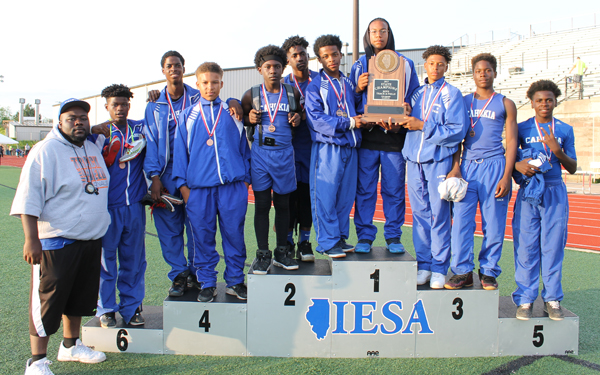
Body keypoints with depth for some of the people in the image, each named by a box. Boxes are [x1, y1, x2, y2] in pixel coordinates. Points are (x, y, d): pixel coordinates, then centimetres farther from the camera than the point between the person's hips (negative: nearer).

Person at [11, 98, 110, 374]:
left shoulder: (94, 148, 11)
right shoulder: (46, 151, -11)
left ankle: (70, 345, 35)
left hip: (91, 240, 8)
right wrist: (31, 239, -20)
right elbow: (28, 198, -14)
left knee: (80, 297, 18)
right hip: (56, 242, -7)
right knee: (47, 300, 0)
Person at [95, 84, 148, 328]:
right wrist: (110, 148, -13)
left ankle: (131, 307, 21)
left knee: (134, 259, 9)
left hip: (134, 205, 2)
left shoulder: (141, 128, 8)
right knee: (106, 258, 3)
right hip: (108, 206, -2)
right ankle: (106, 309, 17)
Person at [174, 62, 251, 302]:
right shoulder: (188, 116, 11)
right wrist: (182, 184, 3)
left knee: (234, 234, 4)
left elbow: (244, 147, 14)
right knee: (203, 237, 5)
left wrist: (245, 179, 8)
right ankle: (207, 284, 18)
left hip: (232, 185, 0)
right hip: (199, 187, 0)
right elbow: (180, 151, 10)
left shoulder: (232, 114, 10)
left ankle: (235, 281, 18)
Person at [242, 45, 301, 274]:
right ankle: (262, 254, 10)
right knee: (262, 204, 1)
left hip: (284, 153, 1)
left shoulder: (293, 94, 7)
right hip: (260, 153, -1)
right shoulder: (251, 96, 3)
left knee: (283, 203, 8)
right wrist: (249, 119, -8)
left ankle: (282, 252, 20)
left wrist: (296, 121, -3)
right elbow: (241, 118, 13)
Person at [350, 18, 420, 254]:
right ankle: (364, 236, 10)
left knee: (394, 189, 3)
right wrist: (359, 88, -7)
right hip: (366, 136, 0)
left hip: (395, 135, 0)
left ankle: (393, 236, 14)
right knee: (364, 188, 1)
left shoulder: (405, 64, 11)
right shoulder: (359, 65, 13)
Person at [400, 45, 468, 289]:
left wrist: (423, 126, -12)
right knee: (420, 214, 7)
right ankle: (423, 265, 16)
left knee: (439, 215, -2)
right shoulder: (417, 93, 17)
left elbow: (457, 131, -8)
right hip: (414, 159, 4)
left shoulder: (452, 94, 2)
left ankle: (439, 269, 7)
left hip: (439, 161, -4)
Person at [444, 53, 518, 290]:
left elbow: (512, 141, 5)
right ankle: (463, 271, 5)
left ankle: (489, 272, 13)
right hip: (467, 165, 1)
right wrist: (455, 168, -2)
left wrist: (506, 176, -6)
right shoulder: (463, 102, 13)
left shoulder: (505, 104, 9)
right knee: (462, 219, -4)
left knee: (493, 222, 1)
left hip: (494, 165, -1)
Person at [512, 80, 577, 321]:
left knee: (553, 246, 2)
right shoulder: (522, 128, 7)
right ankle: (525, 299, 8)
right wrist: (518, 165, -14)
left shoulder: (565, 130, 10)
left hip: (555, 192, 1)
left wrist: (557, 151, -9)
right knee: (526, 246, -2)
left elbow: (573, 168, 8)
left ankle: (552, 300, 14)